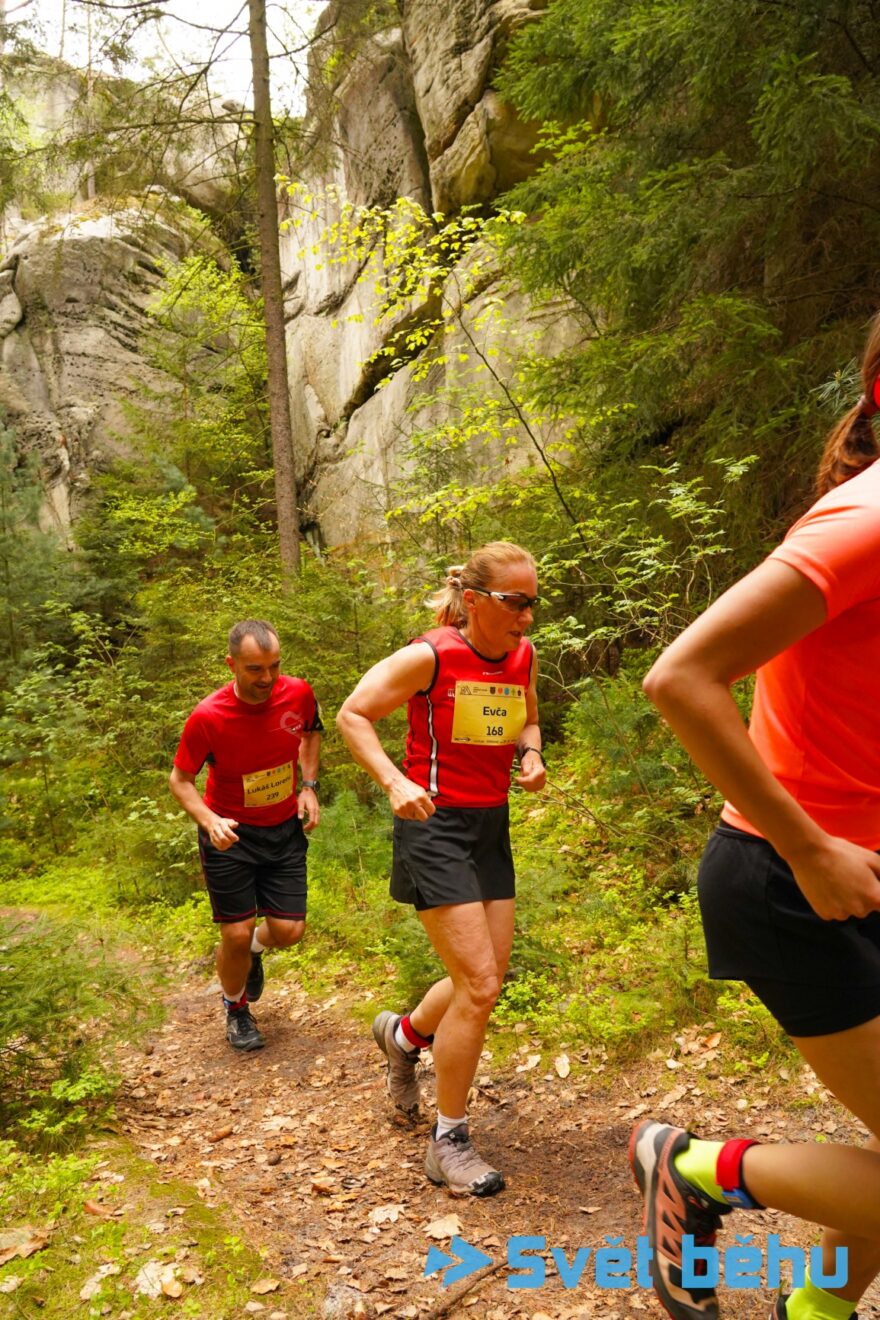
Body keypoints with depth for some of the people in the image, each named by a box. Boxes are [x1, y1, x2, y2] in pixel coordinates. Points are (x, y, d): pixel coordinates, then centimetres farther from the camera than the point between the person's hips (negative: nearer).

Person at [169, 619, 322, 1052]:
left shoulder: (299, 693, -14)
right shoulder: (207, 717, -24)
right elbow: (180, 779, -11)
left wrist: (309, 785, -2)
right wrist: (210, 821, -29)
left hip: (284, 829, 3)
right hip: (230, 834, -3)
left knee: (288, 930, 1)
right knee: (237, 934, 0)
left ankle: (253, 950, 39)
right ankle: (236, 1008, 32)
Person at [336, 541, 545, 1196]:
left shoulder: (523, 655, 2)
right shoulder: (432, 656, -17)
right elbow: (353, 714, -11)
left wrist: (531, 755, -3)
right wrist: (395, 782, -25)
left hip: (492, 827, 7)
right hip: (436, 827, -7)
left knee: (484, 983, 13)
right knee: (478, 987, -8)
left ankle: (404, 1033, 45)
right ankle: (449, 1142, 13)